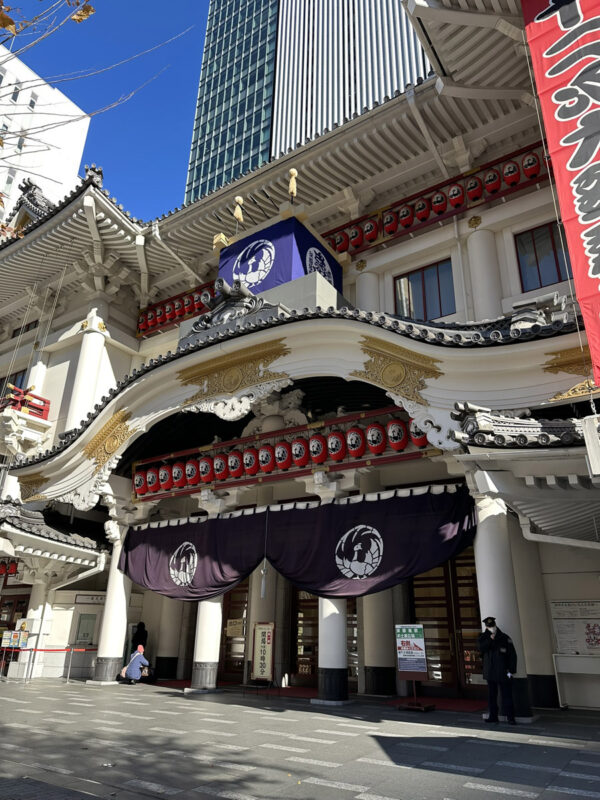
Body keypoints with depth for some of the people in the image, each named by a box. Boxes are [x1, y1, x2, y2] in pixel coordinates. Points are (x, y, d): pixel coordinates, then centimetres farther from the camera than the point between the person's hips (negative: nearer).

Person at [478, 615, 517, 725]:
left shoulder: (505, 638, -4)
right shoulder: (484, 637, 5)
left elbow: (512, 655, -3)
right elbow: (481, 648, -12)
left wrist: (511, 670, -8)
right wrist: (490, 639, -19)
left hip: (503, 673, -3)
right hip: (490, 672, 3)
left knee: (506, 695, -3)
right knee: (491, 696, 11)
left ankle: (510, 717, 4)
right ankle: (493, 716, 21)